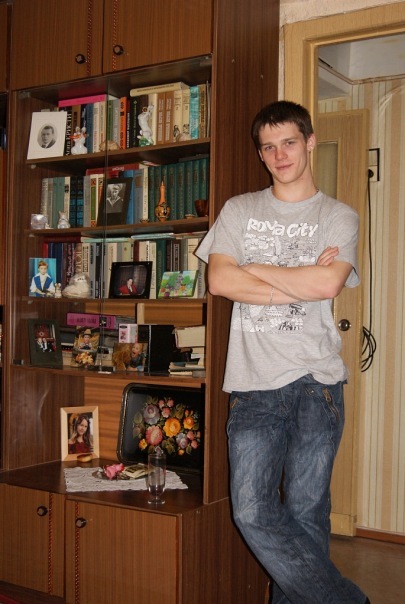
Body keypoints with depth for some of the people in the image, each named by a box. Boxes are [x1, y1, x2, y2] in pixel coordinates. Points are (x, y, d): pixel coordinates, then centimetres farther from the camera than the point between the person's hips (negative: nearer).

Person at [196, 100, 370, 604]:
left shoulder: (339, 217, 9)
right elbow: (219, 280, -2)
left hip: (315, 379, -1)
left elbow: (327, 284, -11)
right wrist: (300, 282, -5)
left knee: (306, 514, 1)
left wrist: (255, 268, -1)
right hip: (253, 382, 2)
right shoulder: (238, 211, 14)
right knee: (253, 514, -6)